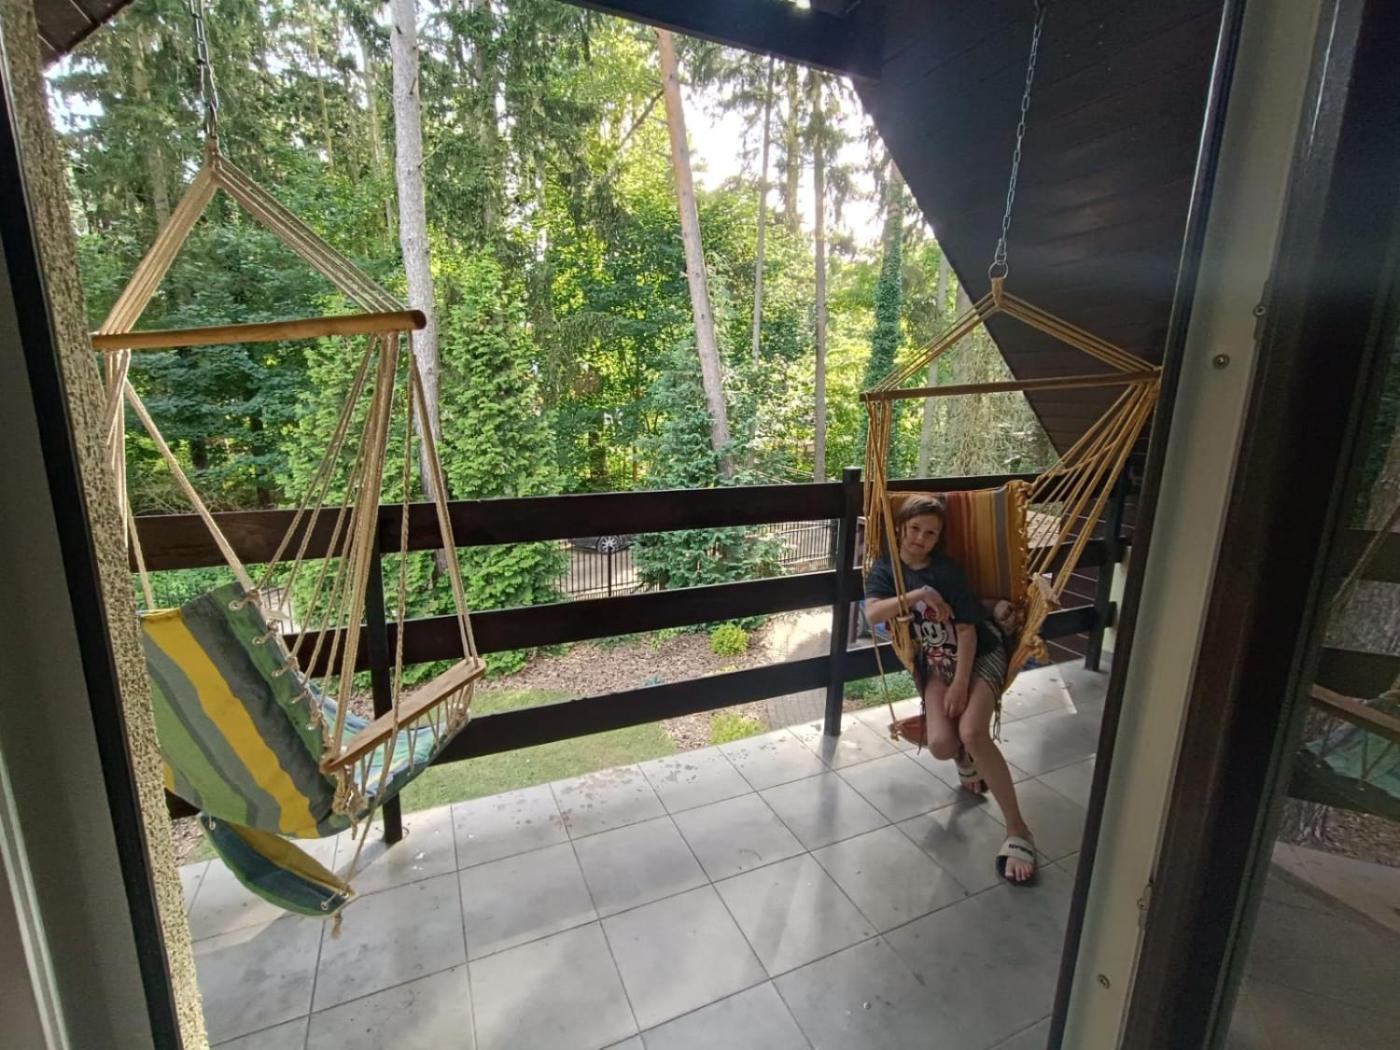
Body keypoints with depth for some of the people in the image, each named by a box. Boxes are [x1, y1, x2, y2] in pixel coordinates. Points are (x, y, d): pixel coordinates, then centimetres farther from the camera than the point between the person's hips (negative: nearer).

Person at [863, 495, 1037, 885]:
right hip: (936, 663, 2)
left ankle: (1018, 830, -11)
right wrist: (919, 595, -29)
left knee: (972, 731, -27)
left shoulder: (948, 569, -9)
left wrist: (960, 684, -19)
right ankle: (966, 756, 19)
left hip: (980, 653, -2)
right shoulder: (884, 570, -3)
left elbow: (967, 629, -12)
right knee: (941, 743, -21)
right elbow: (872, 613, -21)